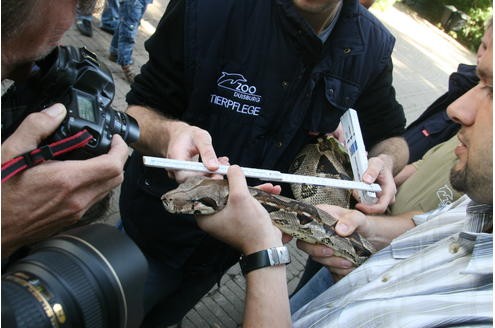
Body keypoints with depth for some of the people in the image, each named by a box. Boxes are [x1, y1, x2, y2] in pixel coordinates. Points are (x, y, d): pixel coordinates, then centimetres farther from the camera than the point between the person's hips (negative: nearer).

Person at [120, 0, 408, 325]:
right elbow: (138, 110, -17)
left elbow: (391, 137, 0)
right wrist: (169, 134, -40)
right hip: (162, 221, -2)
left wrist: (384, 161, -24)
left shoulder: (372, 45, -14)